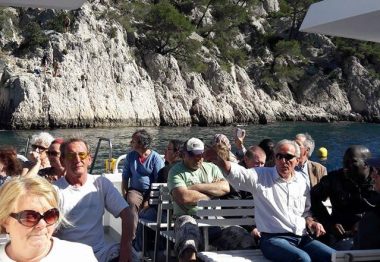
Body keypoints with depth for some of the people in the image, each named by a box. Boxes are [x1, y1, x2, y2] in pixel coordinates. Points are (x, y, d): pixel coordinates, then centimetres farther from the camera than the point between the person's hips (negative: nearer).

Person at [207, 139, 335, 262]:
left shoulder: (301, 181, 15)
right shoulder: (261, 176, 1)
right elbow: (235, 173, -18)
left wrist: (310, 221, 5)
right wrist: (220, 160, -39)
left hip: (303, 238, 5)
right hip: (274, 238, -5)